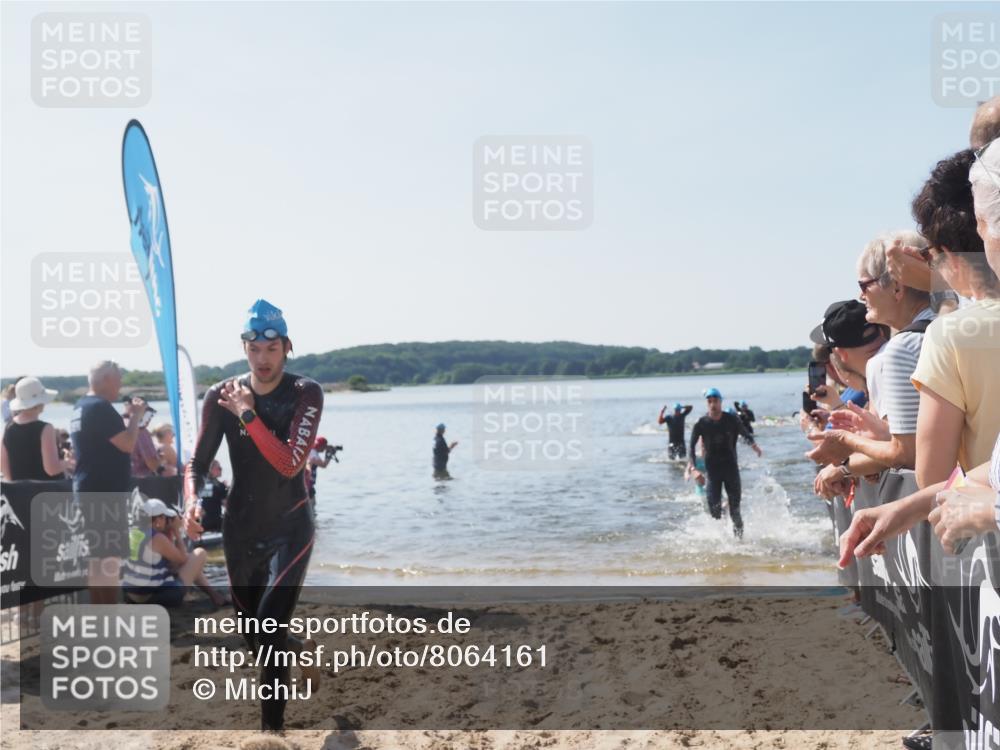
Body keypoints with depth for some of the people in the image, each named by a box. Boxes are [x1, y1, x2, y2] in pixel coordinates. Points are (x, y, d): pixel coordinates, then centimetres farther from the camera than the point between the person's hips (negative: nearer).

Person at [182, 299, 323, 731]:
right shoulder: (221, 396, -3)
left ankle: (271, 725, 2)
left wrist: (248, 414, -23)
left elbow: (290, 464, -22)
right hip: (240, 529, 4)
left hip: (290, 529, -4)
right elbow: (198, 462, -1)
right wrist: (192, 502, -21)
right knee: (254, 638, 15)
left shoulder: (305, 394, -12)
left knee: (270, 630, -17)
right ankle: (303, 652, 47)